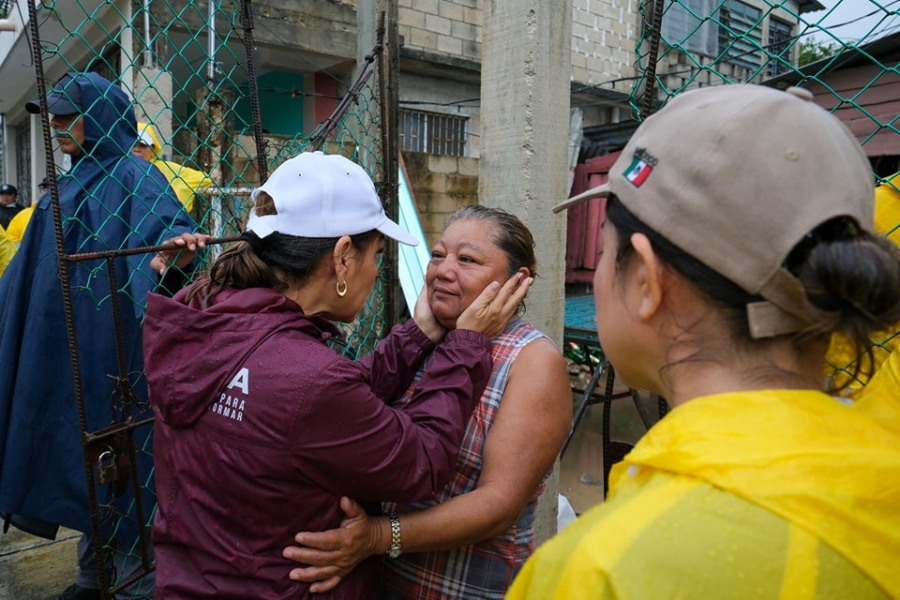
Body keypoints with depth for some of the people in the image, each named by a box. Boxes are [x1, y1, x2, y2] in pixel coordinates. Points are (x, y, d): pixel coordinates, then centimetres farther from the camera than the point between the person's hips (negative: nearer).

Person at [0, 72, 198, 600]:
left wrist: (177, 246, -50)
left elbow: (172, 223, -28)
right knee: (76, 455, 16)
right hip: (62, 351, 9)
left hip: (111, 350, -9)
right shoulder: (74, 181, 16)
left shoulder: (132, 178, -10)